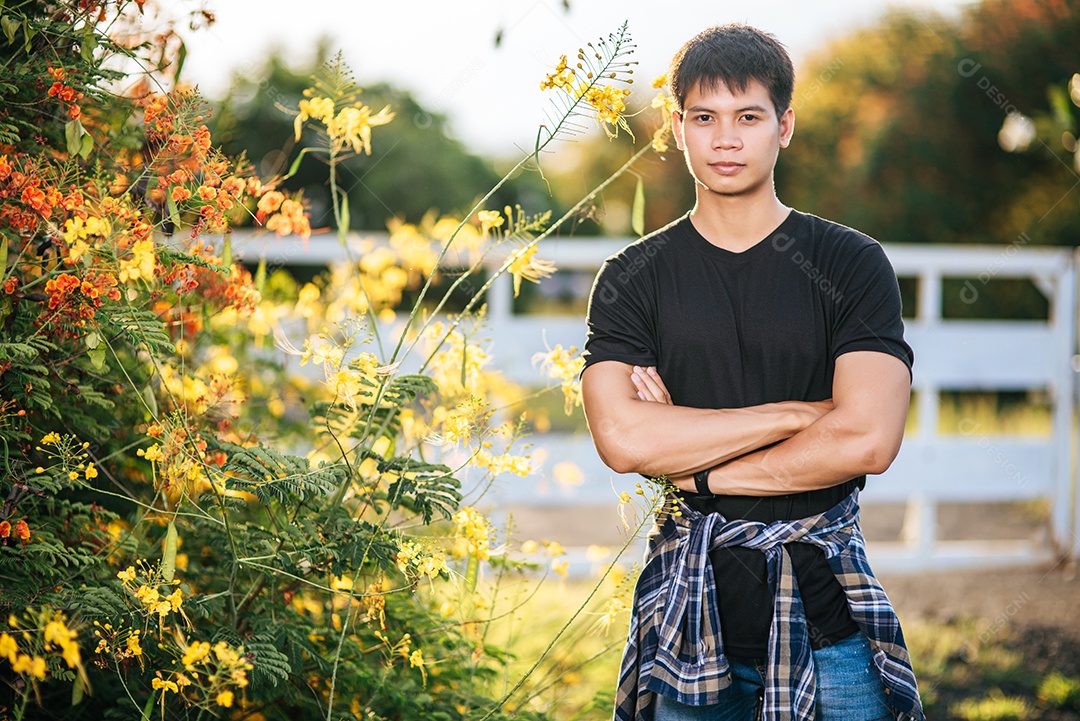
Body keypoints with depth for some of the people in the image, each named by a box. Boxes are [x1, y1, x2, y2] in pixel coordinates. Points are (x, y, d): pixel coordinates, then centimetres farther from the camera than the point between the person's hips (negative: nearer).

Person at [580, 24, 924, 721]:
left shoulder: (853, 265, 0)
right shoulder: (633, 278, 5)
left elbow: (867, 440, -13)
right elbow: (622, 438, -11)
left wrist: (701, 473, -8)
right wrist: (799, 413, -11)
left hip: (827, 611, -1)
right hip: (692, 608, 1)